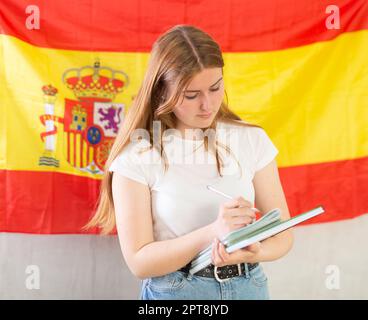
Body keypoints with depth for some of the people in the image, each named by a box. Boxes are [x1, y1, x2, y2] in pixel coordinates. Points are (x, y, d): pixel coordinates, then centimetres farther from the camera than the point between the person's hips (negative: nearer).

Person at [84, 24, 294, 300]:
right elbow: (139, 261, -14)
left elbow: (283, 233, -1)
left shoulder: (252, 140, -5)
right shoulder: (137, 154, -13)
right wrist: (211, 232, -28)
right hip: (172, 291, -2)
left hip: (249, 286, 3)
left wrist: (253, 253, -23)